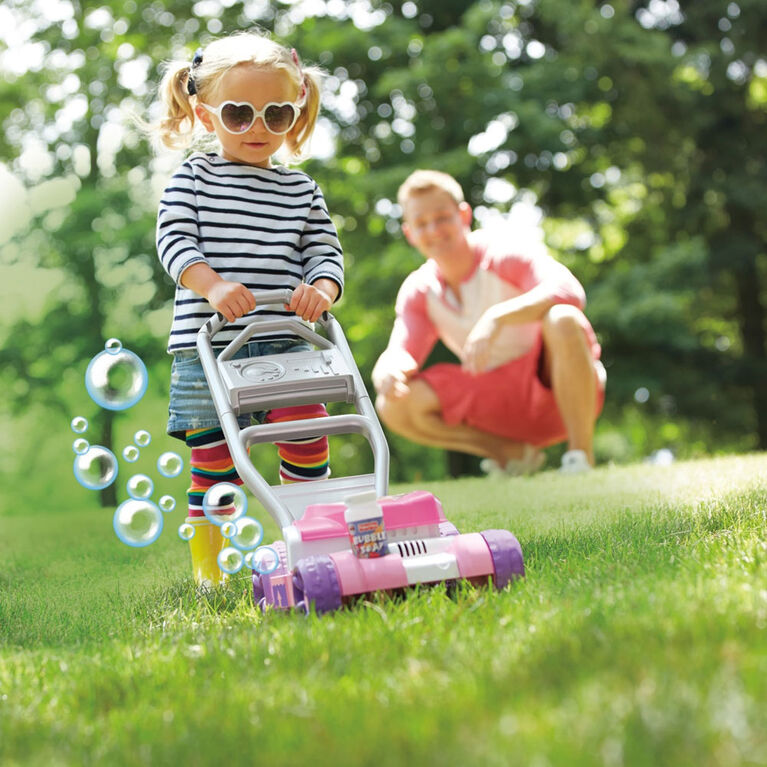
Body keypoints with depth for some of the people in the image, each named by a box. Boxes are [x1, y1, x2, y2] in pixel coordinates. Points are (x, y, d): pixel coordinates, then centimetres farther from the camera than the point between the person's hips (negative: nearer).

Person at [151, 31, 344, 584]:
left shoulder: (301, 191, 14)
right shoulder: (193, 178, 7)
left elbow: (325, 252, 10)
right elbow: (174, 241, -3)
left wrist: (321, 288, -13)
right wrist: (213, 286, -20)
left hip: (287, 340, 2)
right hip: (209, 343, -2)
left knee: (307, 442, -1)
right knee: (213, 456, 2)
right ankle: (206, 565, 15)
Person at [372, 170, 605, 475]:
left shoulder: (503, 252, -15)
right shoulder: (418, 292, 3)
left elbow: (569, 290, -32)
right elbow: (401, 352, -6)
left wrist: (499, 316, -47)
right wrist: (389, 370, -32)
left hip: (563, 390, -5)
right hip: (504, 410, 5)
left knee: (562, 320, -37)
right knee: (393, 404, -13)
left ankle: (581, 455, -22)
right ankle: (513, 453, 0)